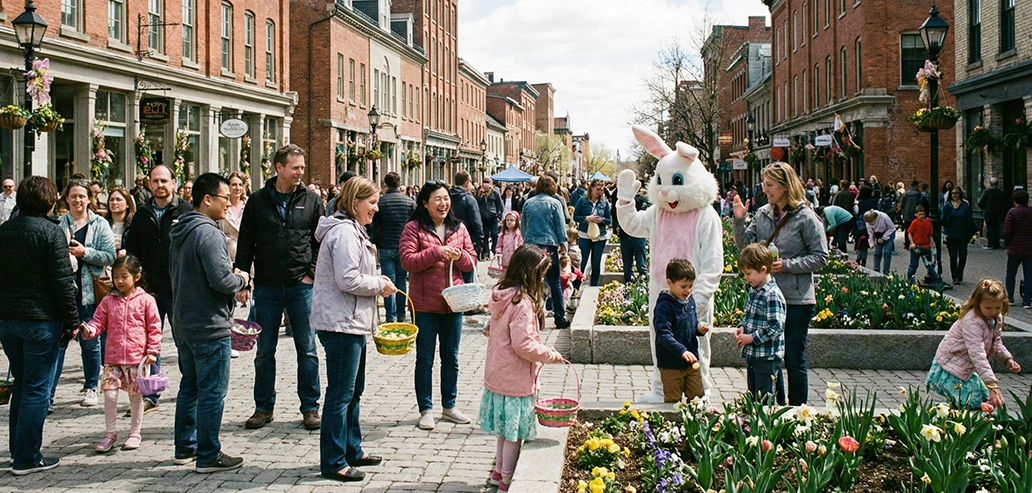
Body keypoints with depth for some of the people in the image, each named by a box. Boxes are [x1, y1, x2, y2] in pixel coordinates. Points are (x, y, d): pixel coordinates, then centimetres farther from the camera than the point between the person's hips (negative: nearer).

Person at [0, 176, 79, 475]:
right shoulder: (51, 231, -11)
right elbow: (63, 281, -14)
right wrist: (72, 320, -8)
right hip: (40, 319, -7)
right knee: (36, 388, 0)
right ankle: (27, 458, 2)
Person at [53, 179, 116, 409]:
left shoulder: (100, 224, 3)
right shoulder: (58, 223, 6)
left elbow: (110, 256, -3)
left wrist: (84, 252, -15)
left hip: (90, 289, 0)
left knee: (90, 341, 8)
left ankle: (91, 388, 23)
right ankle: (48, 393, -3)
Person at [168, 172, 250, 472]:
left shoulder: (180, 232, 11)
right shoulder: (209, 233, -19)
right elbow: (222, 279, -26)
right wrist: (242, 279, -5)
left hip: (183, 322, 10)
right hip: (209, 326, -10)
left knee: (190, 386, 18)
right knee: (212, 392, -2)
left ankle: (185, 448, 27)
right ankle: (208, 456, 4)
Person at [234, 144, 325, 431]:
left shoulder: (311, 200, 3)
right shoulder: (258, 201, 3)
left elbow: (321, 241, 5)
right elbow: (245, 244, 6)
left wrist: (312, 274, -5)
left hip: (302, 286, 0)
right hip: (267, 286, 1)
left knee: (307, 349, 3)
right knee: (265, 351, 8)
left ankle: (310, 407, 13)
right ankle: (264, 407, 19)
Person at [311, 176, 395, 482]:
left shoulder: (352, 230, 17)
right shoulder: (344, 232, -18)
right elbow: (348, 280, -24)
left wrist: (376, 281, 10)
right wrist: (380, 285, -11)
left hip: (351, 323, 11)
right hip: (341, 324, -11)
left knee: (353, 390, 19)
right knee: (340, 394, -4)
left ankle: (352, 450, 30)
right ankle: (333, 463, 3)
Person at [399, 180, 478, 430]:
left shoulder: (459, 228, 8)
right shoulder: (414, 228, -6)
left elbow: (471, 262, 10)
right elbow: (407, 261, -16)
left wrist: (459, 256, -12)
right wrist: (436, 252, -23)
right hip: (425, 304, -4)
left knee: (451, 358, 14)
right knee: (425, 360, 5)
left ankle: (449, 406, 27)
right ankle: (426, 410, 14)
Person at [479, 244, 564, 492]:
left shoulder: (501, 296, 5)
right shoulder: (522, 303, -23)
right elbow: (523, 344, -25)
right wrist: (550, 354, -13)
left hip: (497, 375, 9)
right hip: (515, 379, -9)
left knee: (505, 427, 21)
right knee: (515, 433, 4)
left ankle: (499, 470, 32)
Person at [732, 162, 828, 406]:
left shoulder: (806, 218, -9)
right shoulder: (762, 214, 6)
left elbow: (820, 257, -8)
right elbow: (745, 245, 6)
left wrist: (787, 265, -17)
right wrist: (739, 220, -7)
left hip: (797, 300, -5)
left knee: (794, 360, 2)